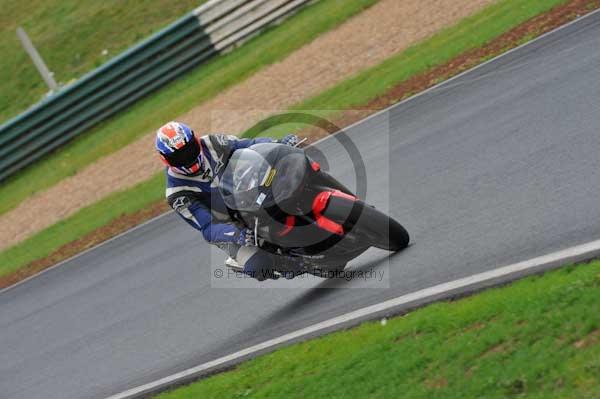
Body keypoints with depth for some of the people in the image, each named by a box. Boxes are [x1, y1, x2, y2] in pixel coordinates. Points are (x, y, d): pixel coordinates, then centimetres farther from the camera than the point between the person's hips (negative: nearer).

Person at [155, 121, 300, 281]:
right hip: (228, 227, -5)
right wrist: (237, 234, -43)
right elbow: (207, 229, -24)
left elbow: (251, 144, -3)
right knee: (260, 267, -30)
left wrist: (279, 143, -23)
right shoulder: (178, 195, -19)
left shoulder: (212, 144, -10)